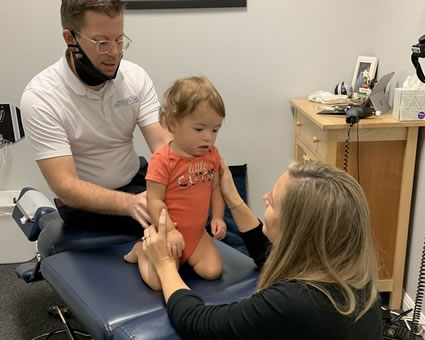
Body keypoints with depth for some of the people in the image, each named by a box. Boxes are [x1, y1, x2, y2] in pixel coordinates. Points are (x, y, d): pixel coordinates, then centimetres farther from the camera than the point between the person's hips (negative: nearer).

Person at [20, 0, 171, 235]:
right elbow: (65, 186, -28)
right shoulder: (41, 97, -23)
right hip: (83, 201, -6)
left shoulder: (136, 77, -9)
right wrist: (130, 203, -45)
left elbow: (163, 143, -15)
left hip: (136, 182, 6)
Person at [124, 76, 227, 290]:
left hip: (197, 232, 5)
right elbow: (154, 201, -19)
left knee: (213, 271, -11)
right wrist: (170, 231, -25)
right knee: (160, 283, -15)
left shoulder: (212, 155, 0)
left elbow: (215, 189, 10)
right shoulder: (162, 160, -20)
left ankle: (183, 259, 17)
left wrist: (217, 218, -1)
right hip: (168, 234, -5)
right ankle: (143, 251, 15)